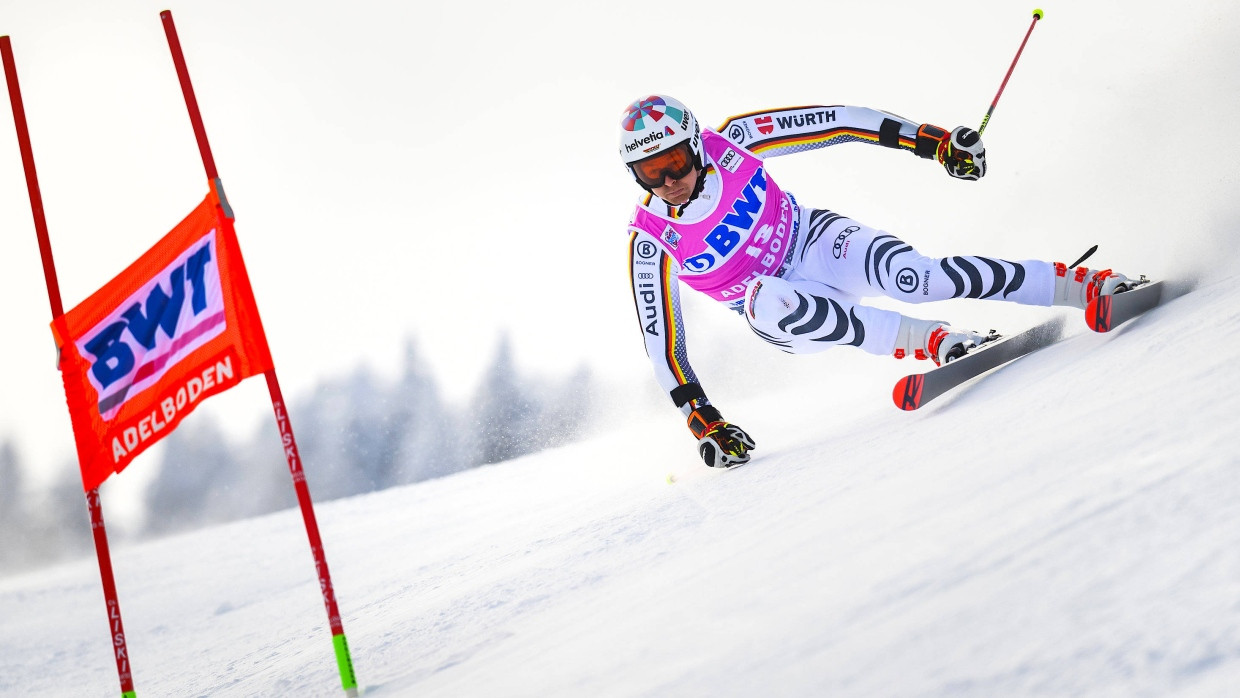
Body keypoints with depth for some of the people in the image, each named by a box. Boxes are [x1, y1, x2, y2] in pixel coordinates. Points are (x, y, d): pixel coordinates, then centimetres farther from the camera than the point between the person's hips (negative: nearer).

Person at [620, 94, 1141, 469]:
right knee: (764, 298, -38)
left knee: (910, 276, -32)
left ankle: (1086, 284, -27)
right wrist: (701, 418, -14)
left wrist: (933, 140, -12)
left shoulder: (730, 143, -15)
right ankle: (929, 340, -36)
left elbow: (833, 122, -10)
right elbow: (660, 340, -9)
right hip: (786, 316, 0)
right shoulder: (650, 240, -15)